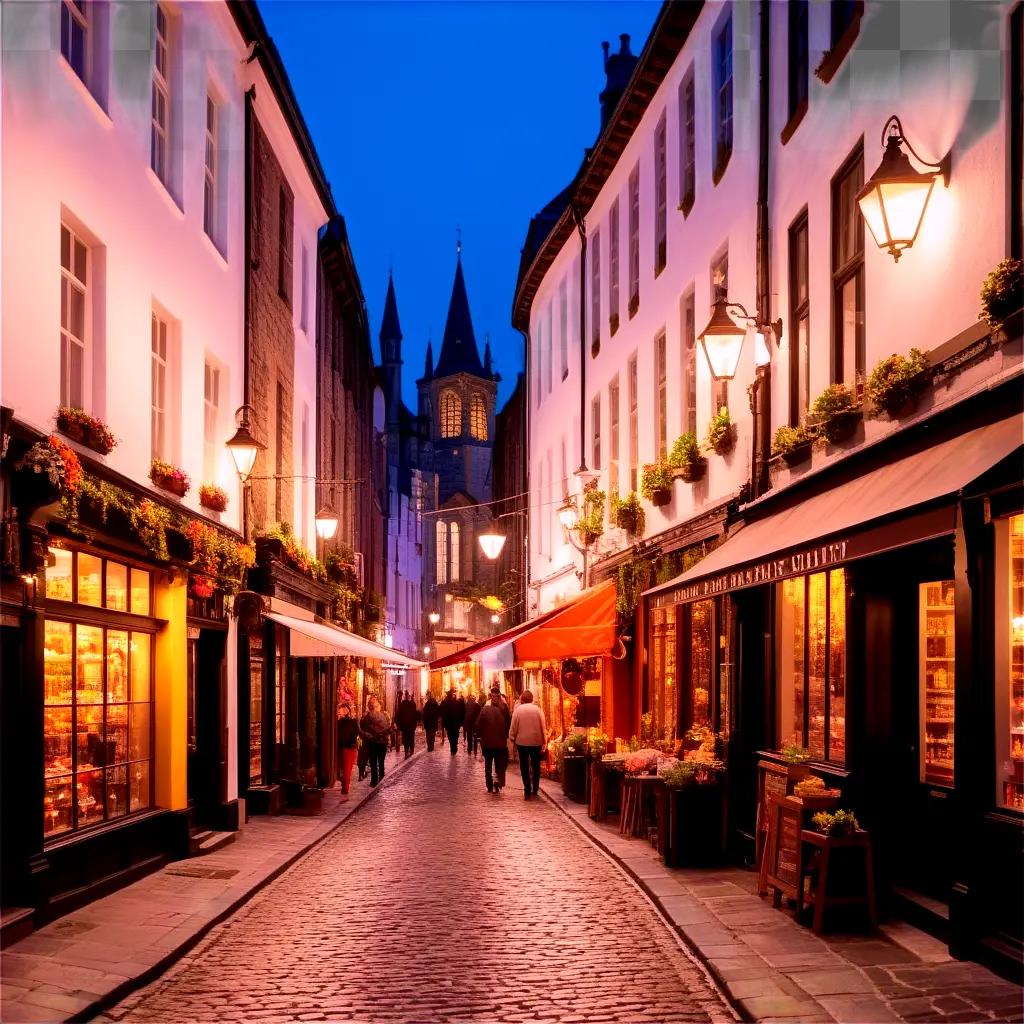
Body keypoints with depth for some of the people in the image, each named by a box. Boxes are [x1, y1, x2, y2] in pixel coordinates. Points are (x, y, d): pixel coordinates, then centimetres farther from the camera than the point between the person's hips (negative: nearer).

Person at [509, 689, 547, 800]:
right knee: (536, 766, 14)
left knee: (524, 766, 5)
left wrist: (512, 737, 9)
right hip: (536, 741, 1)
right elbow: (543, 726, -2)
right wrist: (544, 739, 7)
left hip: (522, 741, -1)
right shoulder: (537, 710, -5)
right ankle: (535, 789, 16)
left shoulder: (518, 710, -7)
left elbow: (513, 726, -5)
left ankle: (527, 791, 1)